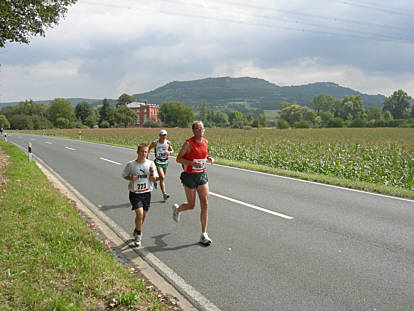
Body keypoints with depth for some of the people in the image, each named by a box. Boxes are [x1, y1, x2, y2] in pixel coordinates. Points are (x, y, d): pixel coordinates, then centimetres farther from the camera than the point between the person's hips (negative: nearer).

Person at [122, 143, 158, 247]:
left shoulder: (151, 164, -3)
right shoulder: (130, 165, -8)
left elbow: (154, 180, 0)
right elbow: (124, 176, 6)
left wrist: (151, 174, -21)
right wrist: (131, 178, -14)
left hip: (146, 193, 3)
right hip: (135, 193, -3)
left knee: (143, 215, 13)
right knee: (139, 214, -15)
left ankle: (136, 231, 38)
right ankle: (138, 235, 5)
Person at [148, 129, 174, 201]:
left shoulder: (168, 142, -2)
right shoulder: (155, 143, -8)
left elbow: (172, 150, 8)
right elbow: (149, 149, 7)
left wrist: (169, 152, -15)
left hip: (165, 161, 4)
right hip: (158, 162, -4)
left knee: (162, 177, 17)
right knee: (162, 178, -16)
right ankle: (164, 194, -13)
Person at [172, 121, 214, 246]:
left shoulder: (205, 141, 4)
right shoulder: (188, 143, -14)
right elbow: (178, 159, -10)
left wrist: (209, 158, 1)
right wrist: (192, 163, -25)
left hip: (202, 175, 5)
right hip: (189, 176, -5)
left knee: (205, 204, -4)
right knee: (191, 205, 5)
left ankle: (204, 234, 4)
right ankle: (177, 209, 42)